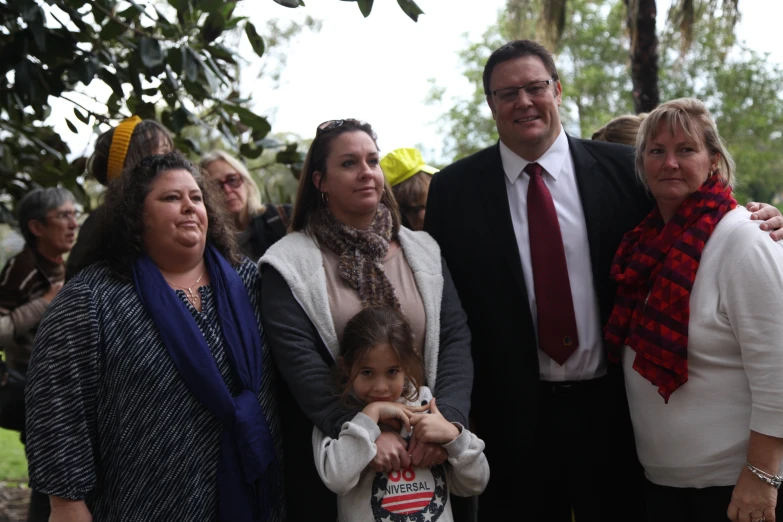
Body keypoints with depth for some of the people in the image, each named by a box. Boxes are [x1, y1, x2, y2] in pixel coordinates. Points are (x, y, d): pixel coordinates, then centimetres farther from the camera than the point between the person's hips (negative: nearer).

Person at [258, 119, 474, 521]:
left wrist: (448, 416, -19)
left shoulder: (423, 252, 7)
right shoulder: (290, 264, -4)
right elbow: (299, 361, -14)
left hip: (427, 455, 3)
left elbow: (456, 338, -2)